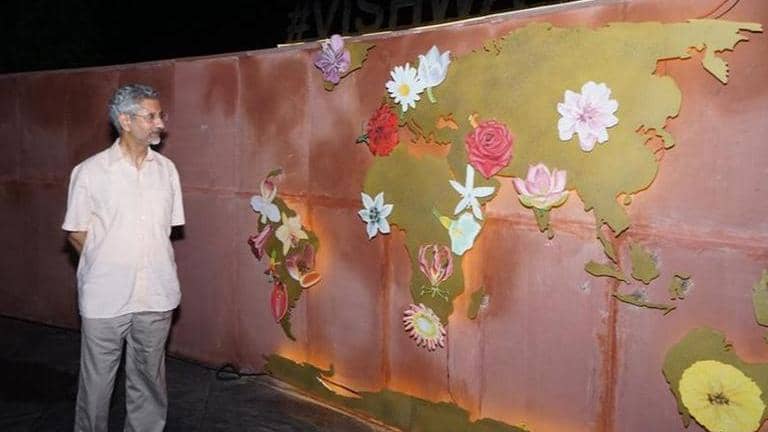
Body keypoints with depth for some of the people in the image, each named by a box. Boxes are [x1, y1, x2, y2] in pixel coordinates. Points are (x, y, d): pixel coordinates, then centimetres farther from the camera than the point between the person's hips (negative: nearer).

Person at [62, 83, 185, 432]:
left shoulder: (166, 170, 3)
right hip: (105, 297, -2)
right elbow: (76, 233, 0)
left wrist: (159, 266, 6)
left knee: (148, 378, 15)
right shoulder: (90, 172, -6)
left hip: (156, 295, 3)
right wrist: (109, 266, 2)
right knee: (97, 380, 11)